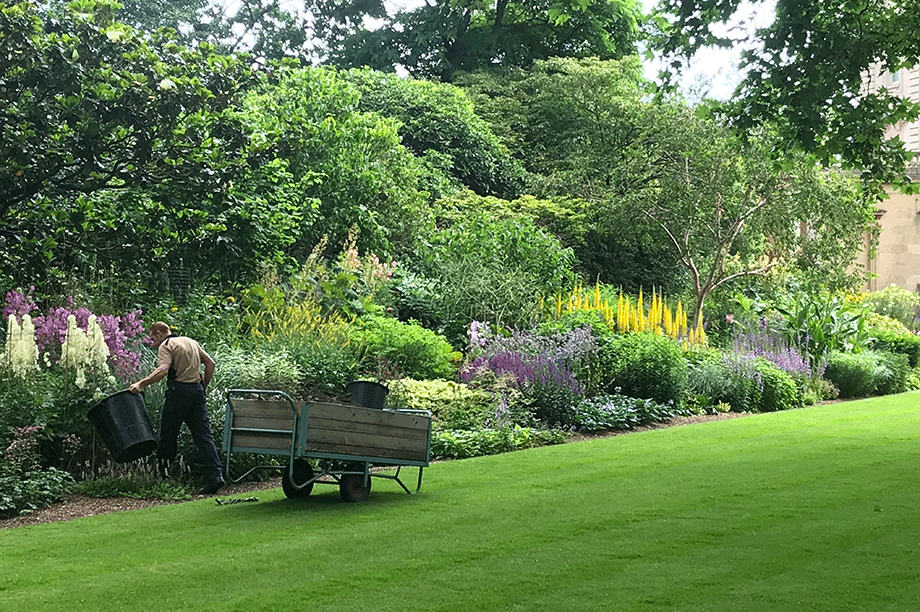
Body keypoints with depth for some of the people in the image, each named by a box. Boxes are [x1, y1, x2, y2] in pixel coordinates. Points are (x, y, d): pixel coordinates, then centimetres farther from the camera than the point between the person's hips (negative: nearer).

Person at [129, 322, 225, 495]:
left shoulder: (165, 346, -2)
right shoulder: (191, 342, 20)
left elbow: (163, 370, -19)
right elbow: (211, 364, 19)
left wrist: (141, 383, -19)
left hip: (179, 391, -6)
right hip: (197, 390, 6)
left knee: (168, 435, 6)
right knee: (203, 435, 2)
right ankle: (215, 476, -9)